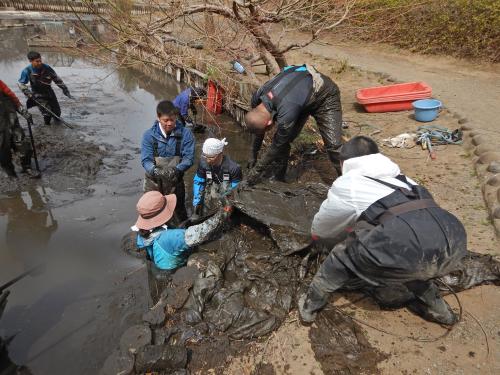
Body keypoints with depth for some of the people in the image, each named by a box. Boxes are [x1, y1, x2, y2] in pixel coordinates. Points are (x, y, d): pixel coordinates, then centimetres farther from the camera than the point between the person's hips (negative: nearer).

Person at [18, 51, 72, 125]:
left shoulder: (46, 68, -15)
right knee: (47, 114, -15)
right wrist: (29, 94, -18)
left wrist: (65, 90, -7)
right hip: (37, 94, -2)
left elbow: (57, 80, -6)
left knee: (57, 113, 7)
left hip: (49, 93, 2)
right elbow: (21, 84, -5)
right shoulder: (27, 71, -16)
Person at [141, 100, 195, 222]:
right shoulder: (149, 135, -11)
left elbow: (189, 157, -14)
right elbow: (146, 160, -15)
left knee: (180, 210, 20)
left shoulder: (185, 134, -11)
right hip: (154, 181, 0)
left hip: (175, 181, 0)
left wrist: (176, 169, -32)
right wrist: (155, 170, -37)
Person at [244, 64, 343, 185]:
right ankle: (277, 180, 11)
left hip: (324, 95, -7)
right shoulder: (257, 98, -20)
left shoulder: (286, 114, -42)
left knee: (333, 144, -19)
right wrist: (253, 156, 8)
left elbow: (277, 146, -26)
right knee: (282, 139, -4)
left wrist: (257, 170, -15)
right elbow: (258, 130, -1)